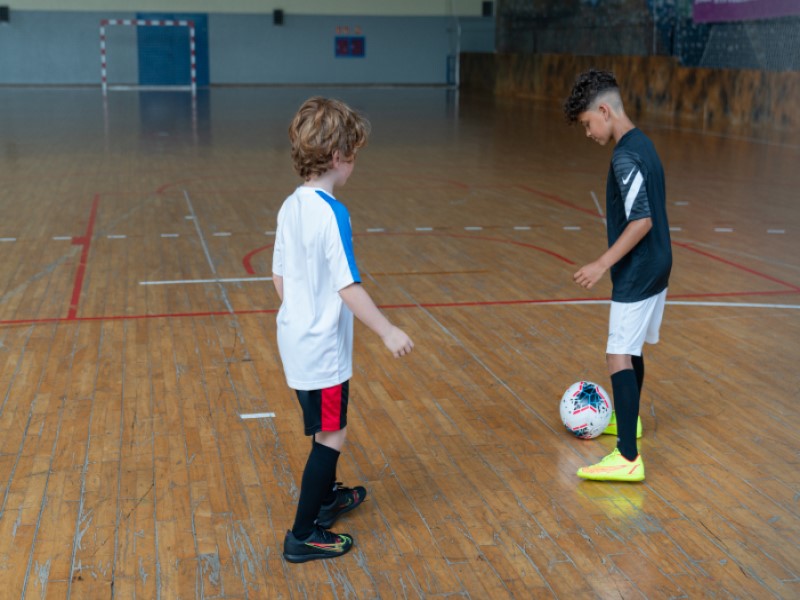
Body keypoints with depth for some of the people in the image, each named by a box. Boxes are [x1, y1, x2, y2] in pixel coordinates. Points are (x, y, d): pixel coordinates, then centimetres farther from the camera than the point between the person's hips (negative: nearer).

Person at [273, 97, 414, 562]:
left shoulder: (291, 206, 3)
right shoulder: (332, 213, -22)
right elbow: (348, 287, -24)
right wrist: (389, 332, -19)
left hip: (297, 337, 9)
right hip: (323, 348, -9)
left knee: (325, 426, 25)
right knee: (332, 435, 3)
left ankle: (326, 497, 45)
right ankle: (304, 536, 9)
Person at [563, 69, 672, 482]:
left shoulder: (625, 156, -20)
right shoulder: (642, 144, 11)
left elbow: (641, 220, -25)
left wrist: (603, 264, -24)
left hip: (637, 274, -10)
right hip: (656, 267, 10)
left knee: (619, 356, -12)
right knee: (632, 348, 24)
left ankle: (628, 459, -14)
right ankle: (628, 420, 43)